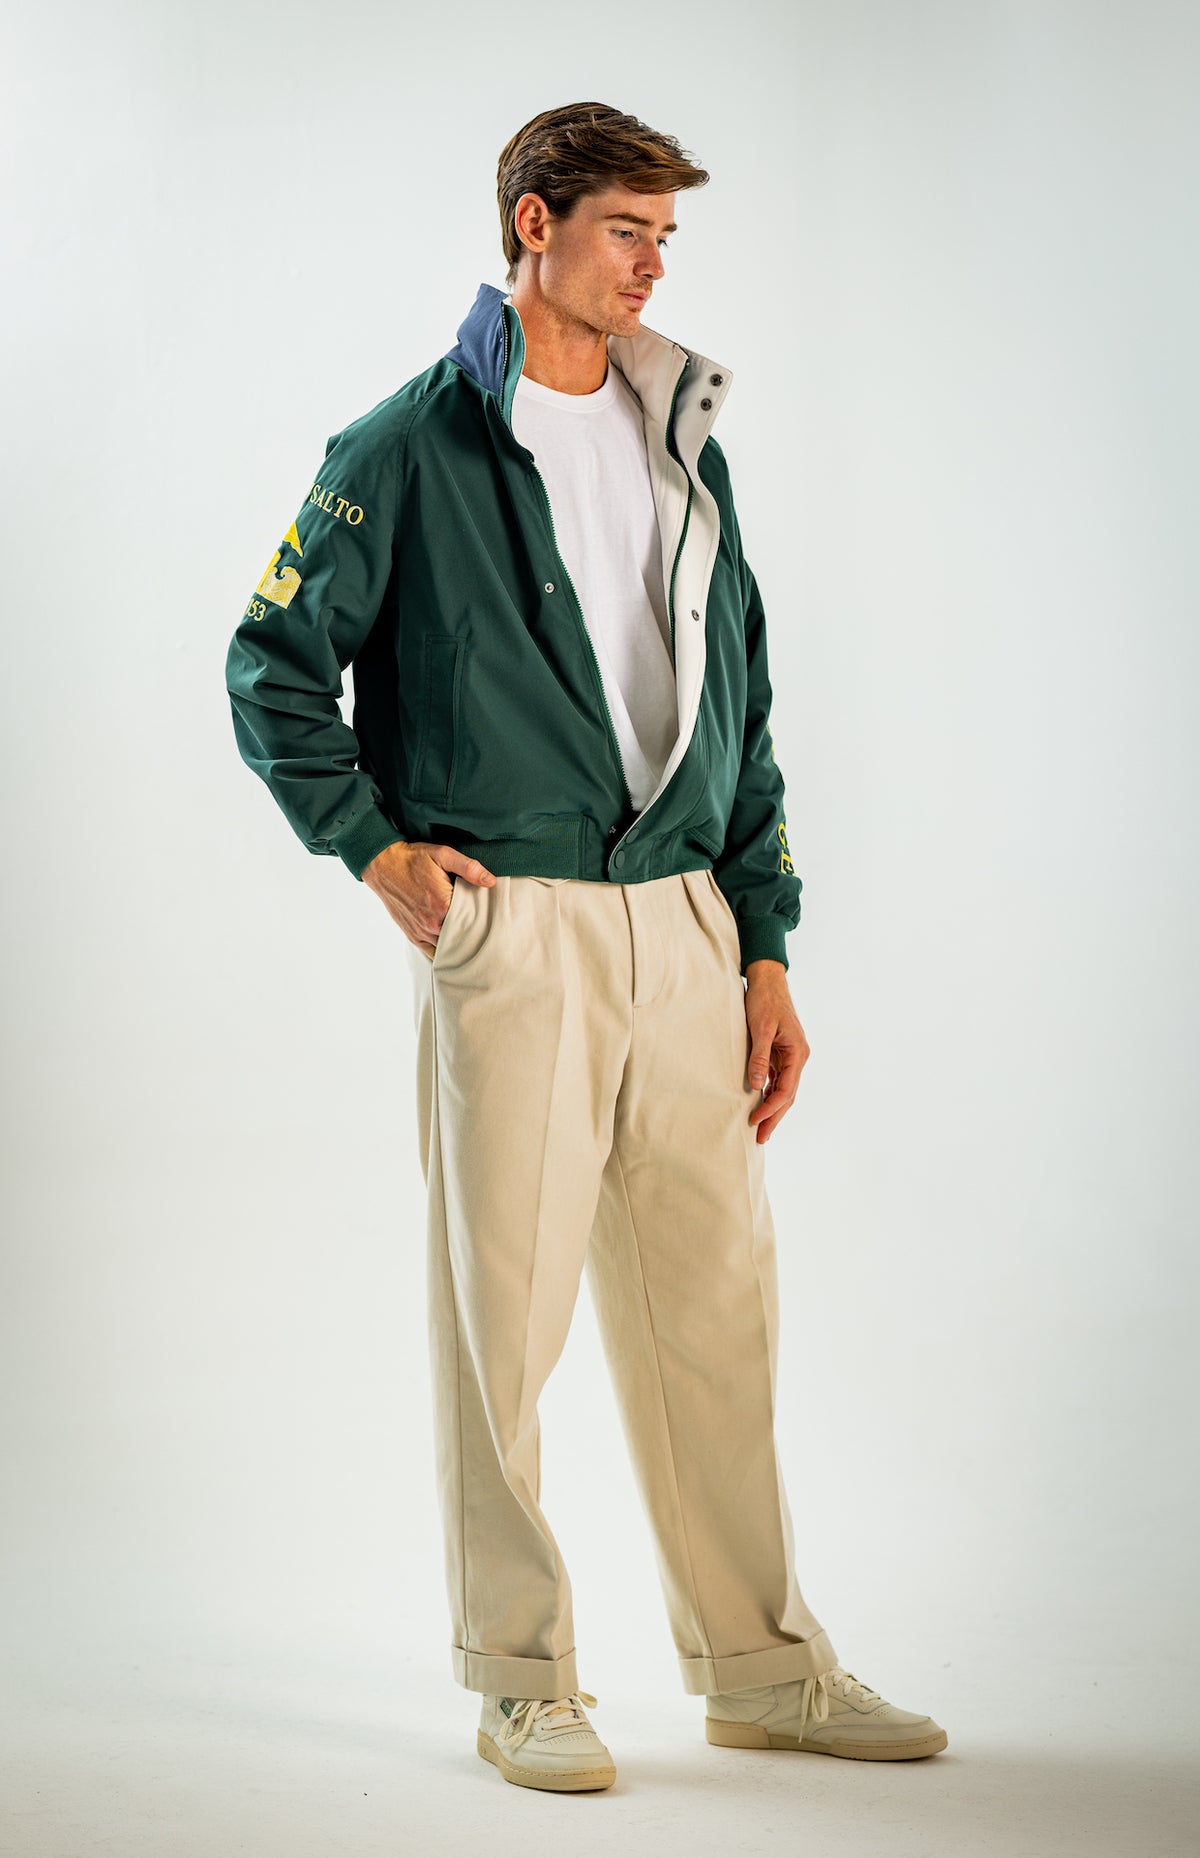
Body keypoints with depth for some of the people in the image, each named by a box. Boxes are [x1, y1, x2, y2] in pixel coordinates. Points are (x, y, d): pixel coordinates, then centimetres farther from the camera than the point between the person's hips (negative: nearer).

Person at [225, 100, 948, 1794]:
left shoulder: (684, 441, 15)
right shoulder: (415, 449, -1)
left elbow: (738, 705, 16)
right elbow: (273, 663, 2)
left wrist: (766, 949, 11)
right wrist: (375, 845, -5)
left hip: (683, 924, 5)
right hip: (513, 925, -5)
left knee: (716, 1300, 8)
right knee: (506, 1306, 0)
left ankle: (762, 1666, 19)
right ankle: (521, 1683, 12)